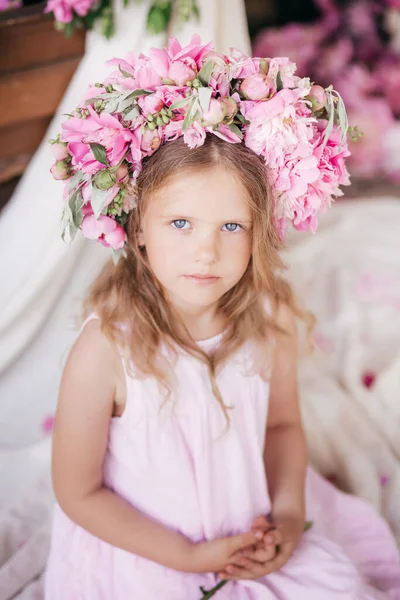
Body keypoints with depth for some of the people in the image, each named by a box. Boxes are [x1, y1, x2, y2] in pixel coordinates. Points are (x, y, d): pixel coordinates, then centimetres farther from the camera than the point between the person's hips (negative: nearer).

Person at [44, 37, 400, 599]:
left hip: (257, 538, 3)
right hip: (144, 554, -2)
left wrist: (289, 513, -12)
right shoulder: (104, 351, -29)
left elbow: (283, 425, 2)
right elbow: (78, 493, -16)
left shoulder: (272, 318, -16)